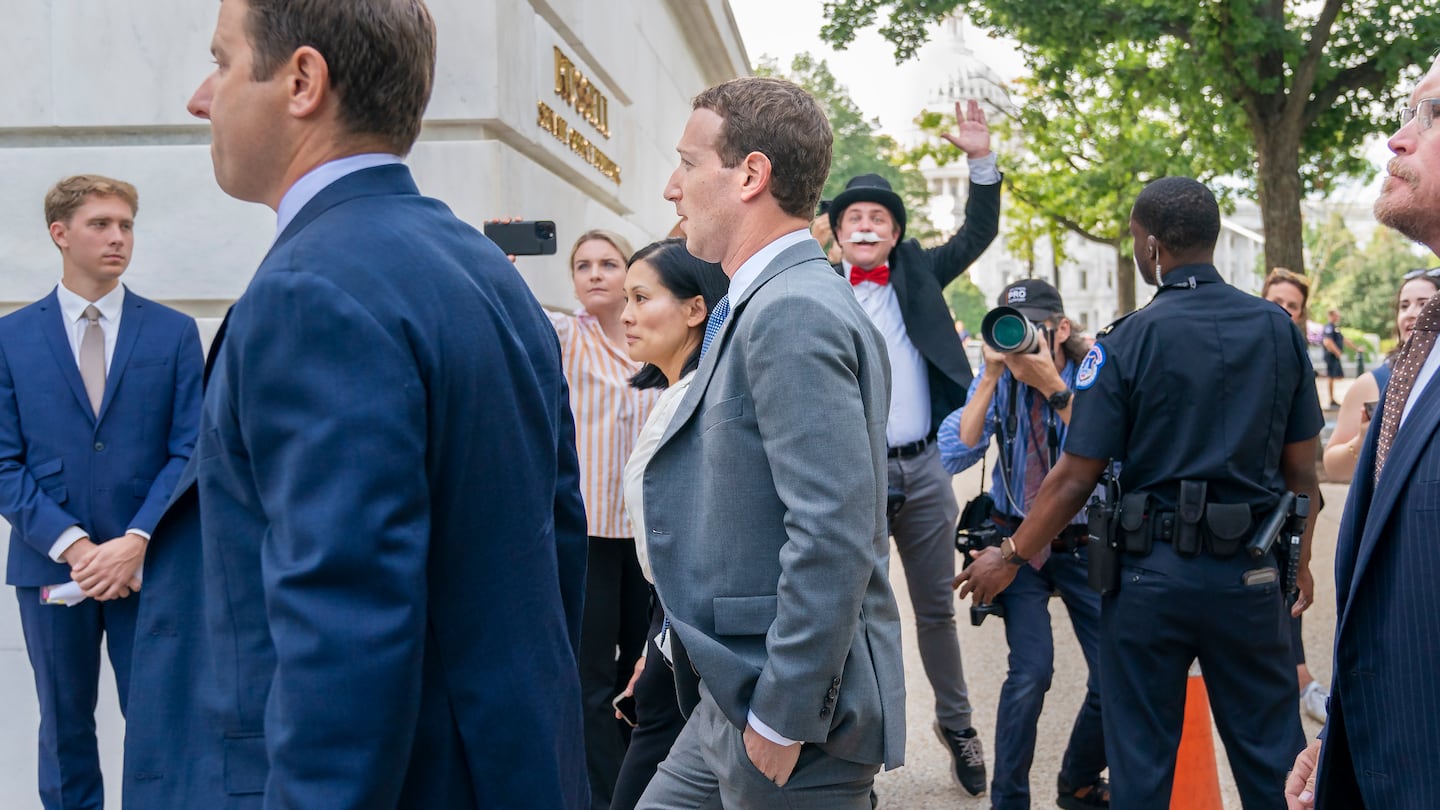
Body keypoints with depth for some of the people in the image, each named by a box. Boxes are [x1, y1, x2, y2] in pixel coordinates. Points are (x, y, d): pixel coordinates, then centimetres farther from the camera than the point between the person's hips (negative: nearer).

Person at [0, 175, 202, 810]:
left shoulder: (174, 333, 3)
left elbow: (189, 450, -1)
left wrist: (136, 542, -13)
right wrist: (71, 545, -12)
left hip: (145, 565, 0)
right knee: (65, 725, 12)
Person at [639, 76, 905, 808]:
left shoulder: (794, 313, -20)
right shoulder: (762, 303, 11)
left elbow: (834, 536, -26)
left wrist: (783, 718, -20)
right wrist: (683, 641, 18)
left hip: (789, 707, -9)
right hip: (737, 693, 9)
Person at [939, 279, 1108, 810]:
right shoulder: (998, 381, -6)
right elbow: (953, 457, -16)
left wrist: (1052, 386, -32)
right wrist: (991, 377, -23)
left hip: (1085, 545, 0)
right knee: (1031, 671, -17)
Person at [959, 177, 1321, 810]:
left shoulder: (1128, 342, -10)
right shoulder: (1279, 330, 1)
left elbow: (1077, 477, -11)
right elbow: (1301, 467, 6)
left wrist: (1010, 558, 1)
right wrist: (1300, 560, 20)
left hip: (1152, 574, -3)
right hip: (1251, 573, 3)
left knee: (1142, 758, 10)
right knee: (1272, 754, 14)